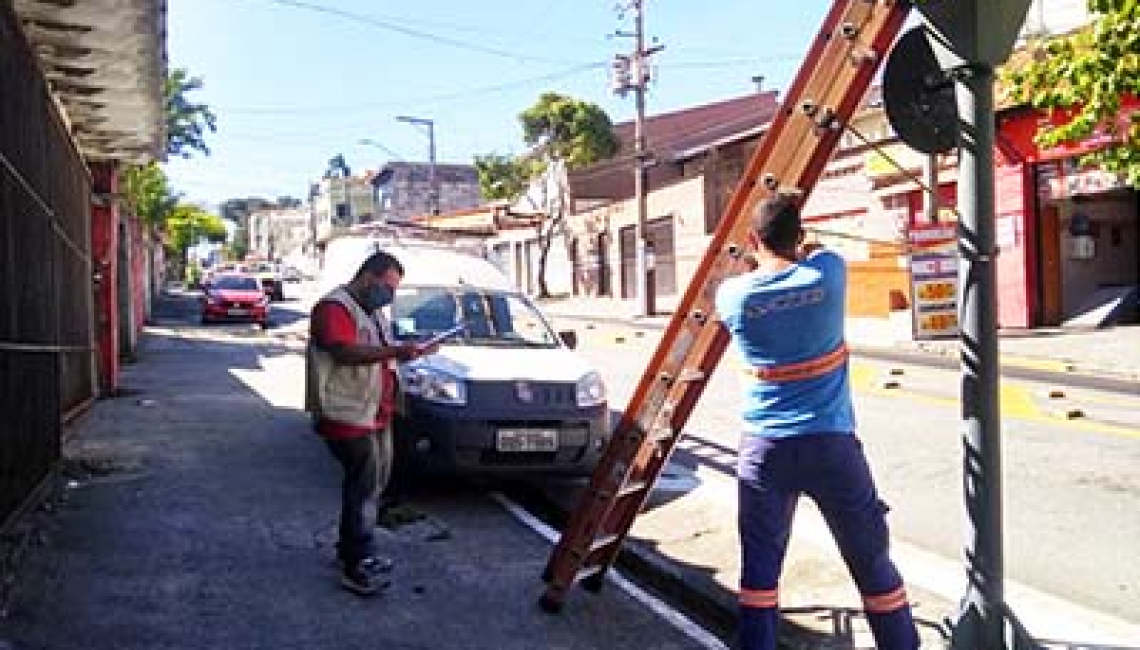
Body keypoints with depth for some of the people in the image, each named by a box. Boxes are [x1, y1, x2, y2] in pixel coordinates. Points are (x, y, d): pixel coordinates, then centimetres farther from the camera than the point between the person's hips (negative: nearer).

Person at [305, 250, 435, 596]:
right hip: (349, 416, -10)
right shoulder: (334, 307, -12)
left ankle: (350, 550, 27)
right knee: (364, 486, -11)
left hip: (377, 415, 10)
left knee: (371, 485, 14)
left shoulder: (372, 311, 20)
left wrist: (408, 351, 11)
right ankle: (357, 567, -7)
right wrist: (395, 351, -29)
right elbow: (345, 352, -26)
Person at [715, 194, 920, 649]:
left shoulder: (732, 294, -2)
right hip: (830, 443, 0)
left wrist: (753, 261, 36)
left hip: (764, 448, 1)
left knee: (760, 564, 11)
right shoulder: (827, 272, -3)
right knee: (871, 562, 12)